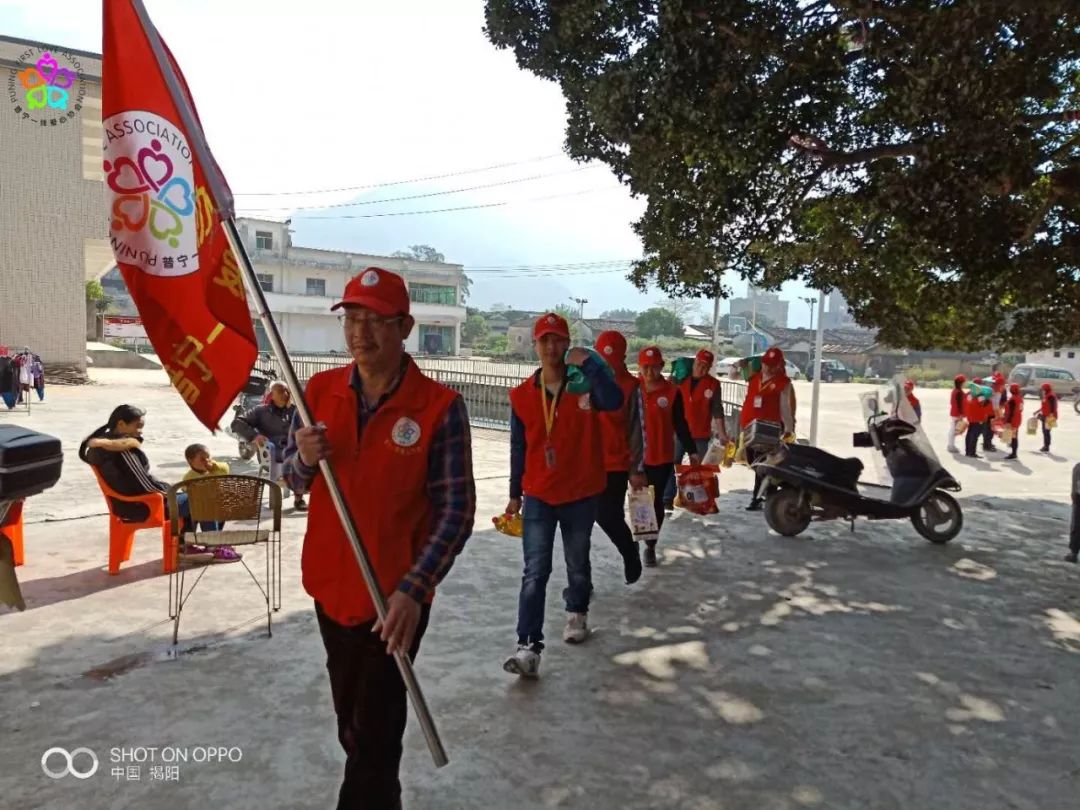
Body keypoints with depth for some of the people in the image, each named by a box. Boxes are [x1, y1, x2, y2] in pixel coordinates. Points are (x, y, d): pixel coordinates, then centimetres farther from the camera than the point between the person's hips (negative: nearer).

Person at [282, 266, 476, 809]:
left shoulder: (440, 407, -17)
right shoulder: (321, 390, -2)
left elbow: (456, 511, -17)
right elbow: (295, 481, 7)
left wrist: (413, 589, -28)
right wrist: (304, 458, -16)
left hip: (396, 599, -5)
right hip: (330, 586, 6)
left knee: (375, 735, 6)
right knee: (349, 721, 25)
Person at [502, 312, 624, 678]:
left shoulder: (583, 383, -6)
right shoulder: (522, 395, -2)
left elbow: (613, 401, -29)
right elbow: (518, 448, 5)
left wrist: (588, 363, -31)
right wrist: (515, 495, 9)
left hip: (581, 495, 0)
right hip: (538, 497, 0)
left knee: (578, 563, 18)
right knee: (535, 573, -5)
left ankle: (577, 613, 43)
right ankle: (529, 646, -3)